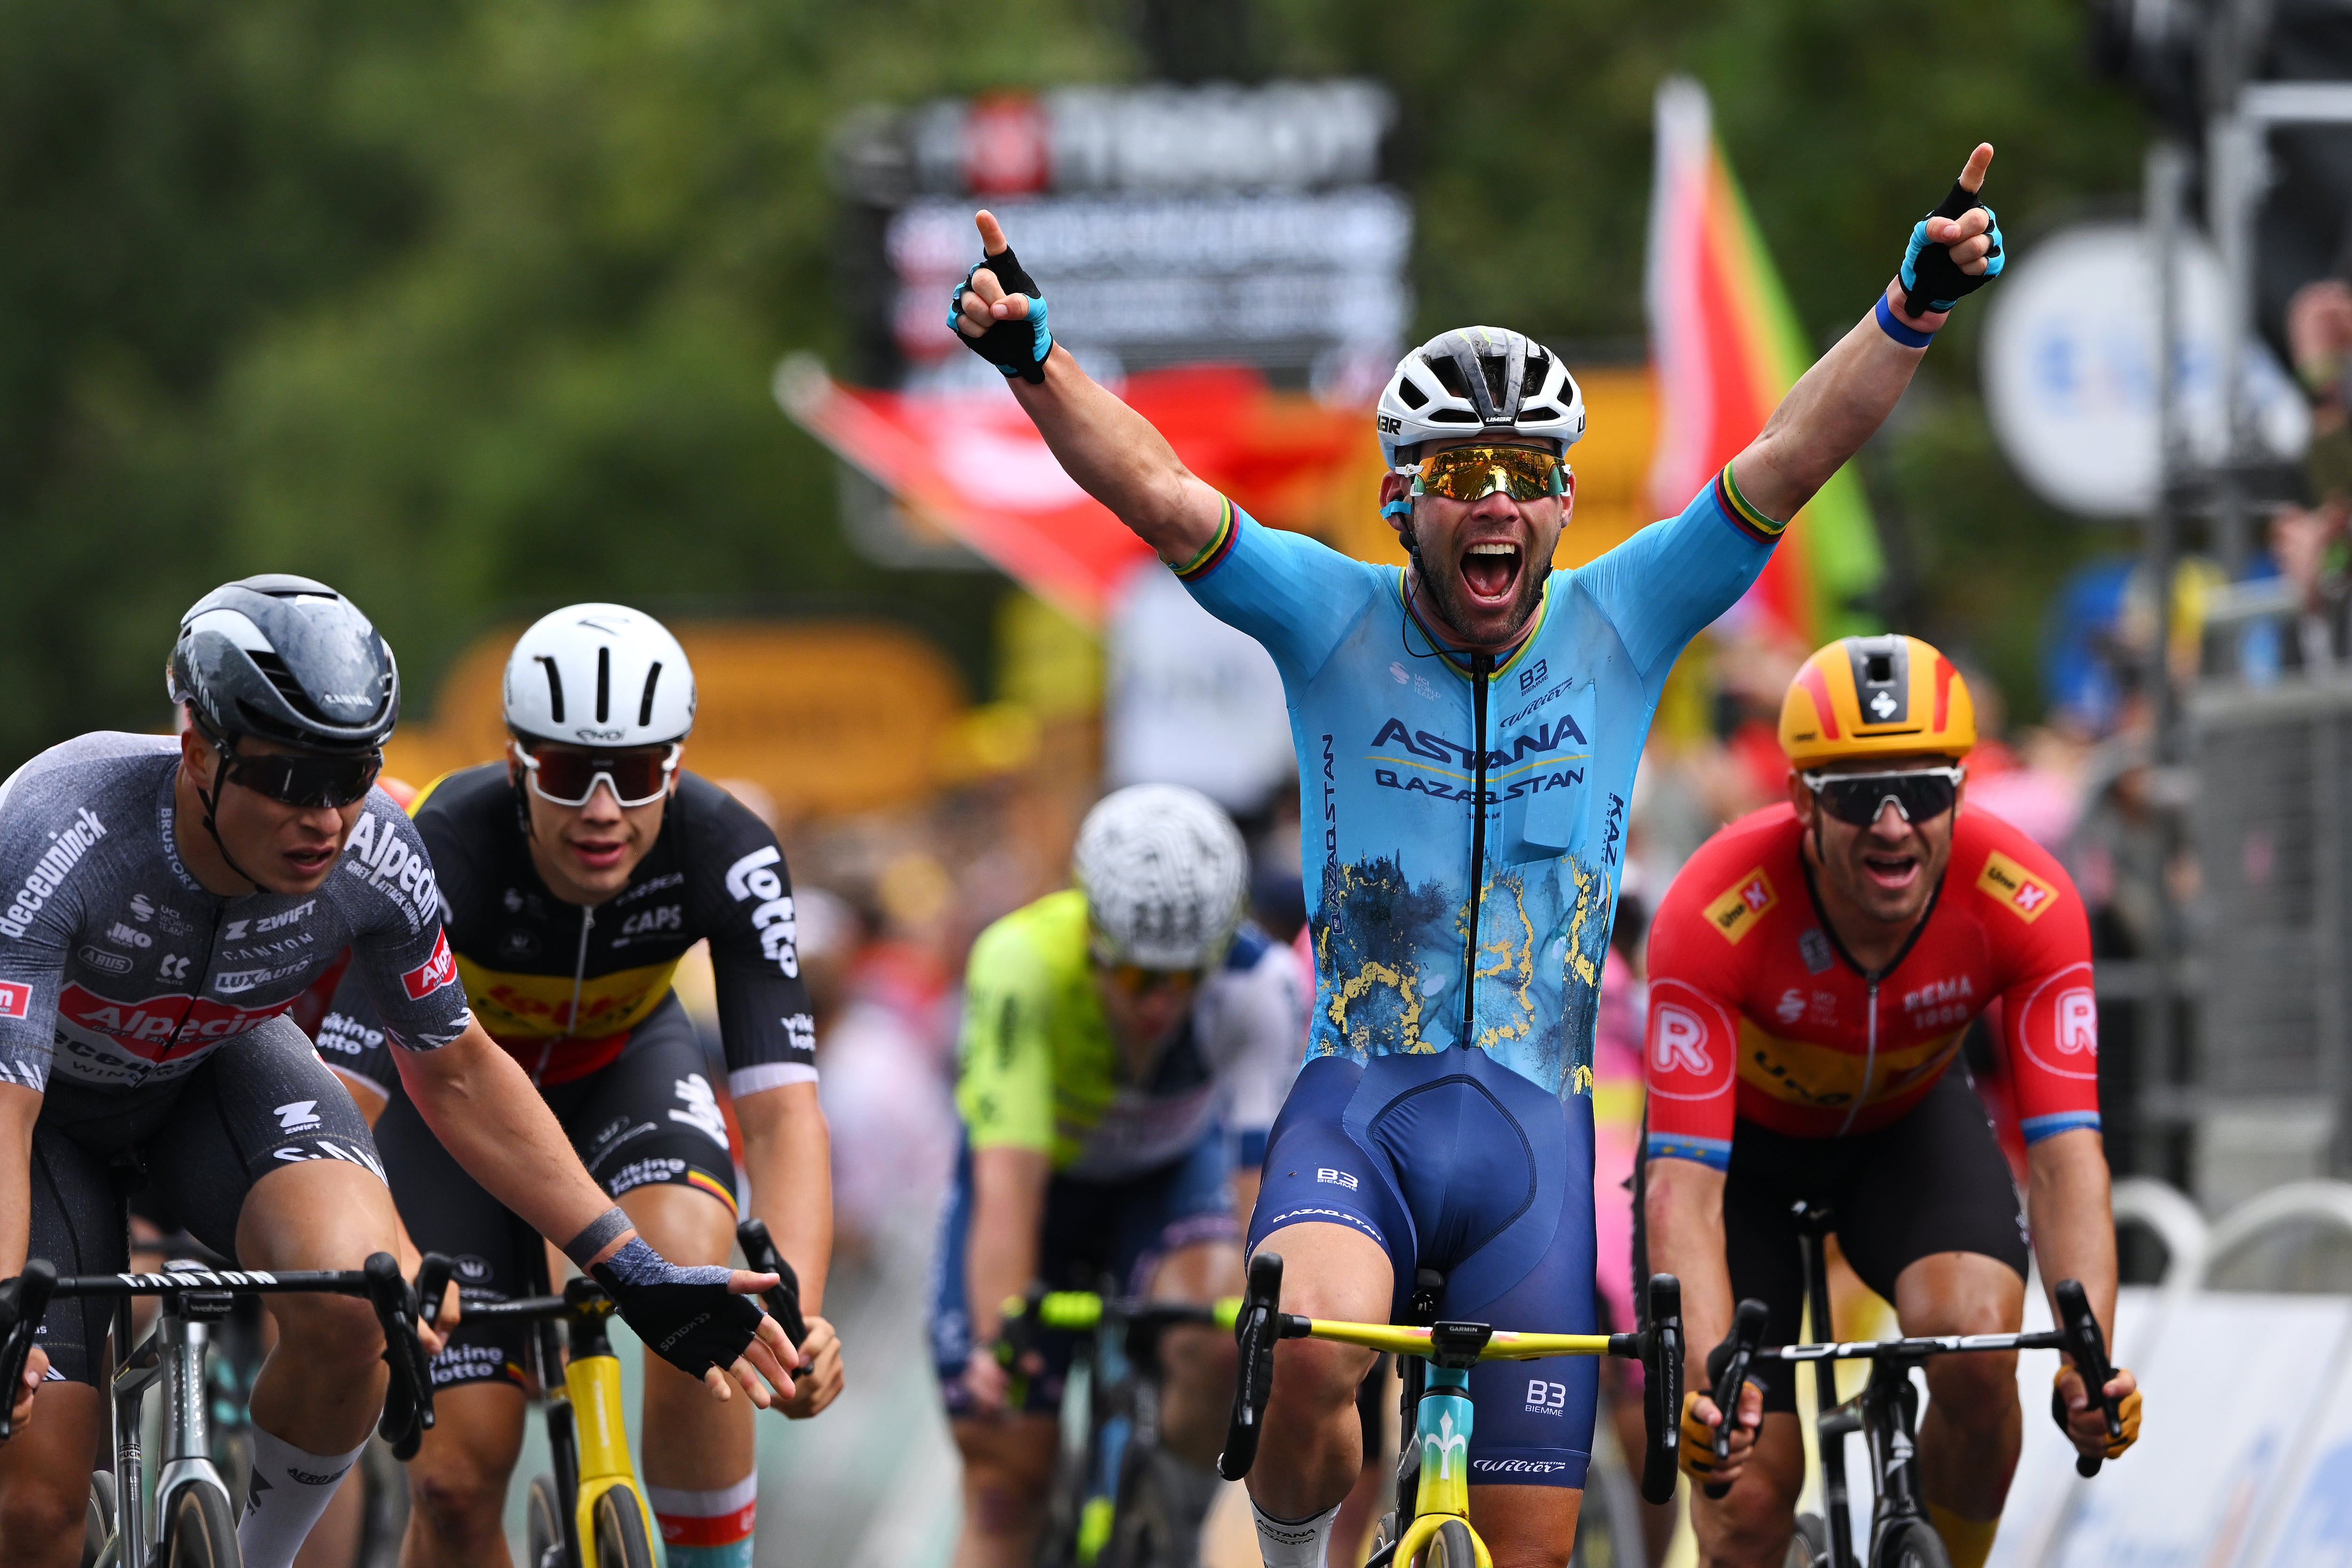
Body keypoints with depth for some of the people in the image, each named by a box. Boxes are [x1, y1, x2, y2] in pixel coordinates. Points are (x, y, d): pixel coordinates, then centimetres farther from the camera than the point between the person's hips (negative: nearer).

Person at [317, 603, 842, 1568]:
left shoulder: (726, 856, -31)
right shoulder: (447, 847, -36)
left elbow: (783, 1107, -36)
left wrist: (799, 1312, -53)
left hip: (618, 1062, 1)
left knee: (693, 1269, -32)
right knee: (460, 1471, -11)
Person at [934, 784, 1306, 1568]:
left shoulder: (1261, 986, -31)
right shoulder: (1023, 963, -36)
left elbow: (1265, 1179, -38)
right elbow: (1007, 1187, -41)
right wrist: (996, 1342, -51)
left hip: (1172, 1172, 0)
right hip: (1042, 1176, 0)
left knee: (1217, 1340, -30)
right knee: (1005, 1479, -5)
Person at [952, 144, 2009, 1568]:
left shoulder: (1622, 624, 3)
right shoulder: (1334, 621, -1)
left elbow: (1787, 465, -7)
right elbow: (1159, 492, -13)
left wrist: (1913, 314, -21)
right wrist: (1033, 361, -29)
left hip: (1533, 1128, 2)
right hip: (1356, 1104, -2)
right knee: (1305, 1354, -33)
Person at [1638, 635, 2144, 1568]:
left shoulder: (2025, 904, -32)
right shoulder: (1714, 916, -38)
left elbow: (2064, 1150, -35)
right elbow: (1684, 1186, -40)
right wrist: (1704, 1380, -56)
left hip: (1908, 1123, 1)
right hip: (1745, 1137, -1)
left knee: (1978, 1340, -27)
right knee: (1752, 1489, -11)